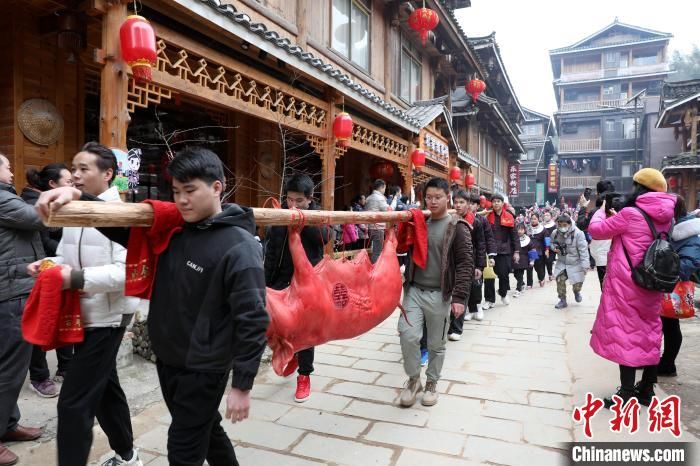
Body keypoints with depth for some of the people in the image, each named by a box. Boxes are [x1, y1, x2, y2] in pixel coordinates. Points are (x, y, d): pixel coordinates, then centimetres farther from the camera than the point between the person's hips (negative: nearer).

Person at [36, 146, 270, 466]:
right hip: (166, 359, 7)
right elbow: (123, 226, 6)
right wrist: (77, 197, -14)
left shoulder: (239, 247, -21)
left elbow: (252, 320, -21)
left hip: (204, 368, -7)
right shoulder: (170, 229, -1)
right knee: (204, 430, 25)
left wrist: (242, 385, -19)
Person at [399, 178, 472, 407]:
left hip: (439, 295, -3)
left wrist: (459, 297, -16)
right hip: (414, 290, 3)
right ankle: (413, 379, 15)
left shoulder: (457, 227, -5)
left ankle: (431, 383, 31)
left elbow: (465, 264, -9)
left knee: (436, 344, 9)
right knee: (408, 335, -9)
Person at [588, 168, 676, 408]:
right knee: (649, 334, 14)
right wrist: (616, 217, 14)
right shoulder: (664, 217, 7)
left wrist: (602, 210, 10)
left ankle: (626, 395, 2)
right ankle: (646, 390, 25)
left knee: (625, 333, -2)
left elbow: (596, 230, -7)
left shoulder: (630, 214, -16)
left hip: (627, 285, -7)